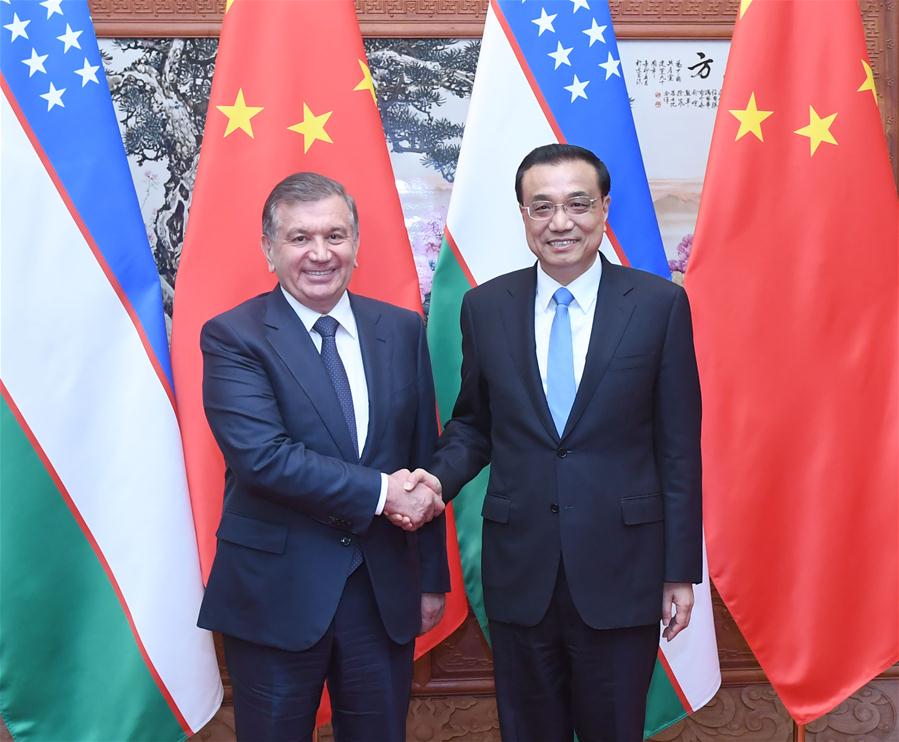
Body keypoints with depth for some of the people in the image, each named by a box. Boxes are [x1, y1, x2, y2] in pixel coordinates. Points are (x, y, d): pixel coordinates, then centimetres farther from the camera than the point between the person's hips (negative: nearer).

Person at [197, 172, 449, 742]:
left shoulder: (402, 330, 5)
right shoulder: (232, 337, -8)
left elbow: (423, 459, 9)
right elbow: (261, 455, -20)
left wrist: (432, 577, 11)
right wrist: (379, 492, -19)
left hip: (386, 590, 4)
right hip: (276, 592, -3)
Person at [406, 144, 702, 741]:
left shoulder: (659, 303, -5)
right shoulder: (485, 307, 2)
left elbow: (679, 446, -3)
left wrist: (681, 570, -3)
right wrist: (440, 477, -11)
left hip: (620, 570, -2)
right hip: (519, 570, 2)